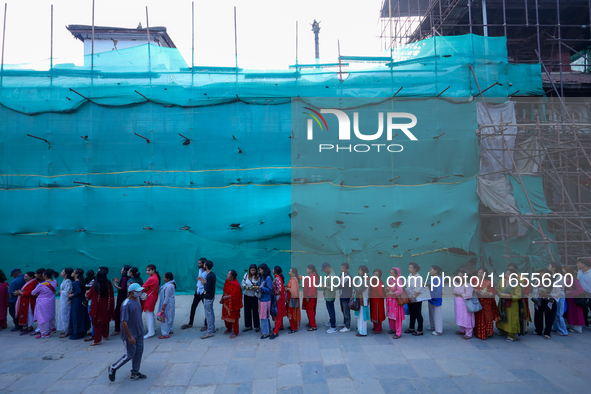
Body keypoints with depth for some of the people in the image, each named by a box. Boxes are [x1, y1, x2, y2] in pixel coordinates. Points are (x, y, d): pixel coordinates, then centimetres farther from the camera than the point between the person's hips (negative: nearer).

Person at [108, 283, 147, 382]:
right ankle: (112, 369, 25)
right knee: (129, 355, 4)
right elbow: (124, 322, -24)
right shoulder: (126, 305, -25)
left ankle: (135, 373, 27)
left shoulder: (137, 300, 2)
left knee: (139, 352, 13)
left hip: (139, 333, 8)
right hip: (130, 334, -8)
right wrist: (129, 336, -22)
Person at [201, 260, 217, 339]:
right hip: (211, 296, 10)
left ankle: (210, 332, 2)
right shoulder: (212, 274, 6)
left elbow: (207, 289, -25)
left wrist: (204, 283, -9)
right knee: (211, 313, 19)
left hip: (207, 298, -10)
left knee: (208, 314, -4)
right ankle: (213, 329, 29)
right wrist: (204, 282, 6)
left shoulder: (209, 276, -24)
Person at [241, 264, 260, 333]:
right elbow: (243, 283, 5)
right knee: (247, 311, 9)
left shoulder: (258, 277, -9)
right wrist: (245, 286, -14)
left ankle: (257, 326, 16)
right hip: (247, 295, 4)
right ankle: (248, 326, 23)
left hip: (254, 296, -4)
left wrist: (255, 286, -26)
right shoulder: (246, 275, 2)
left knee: (255, 311, 2)